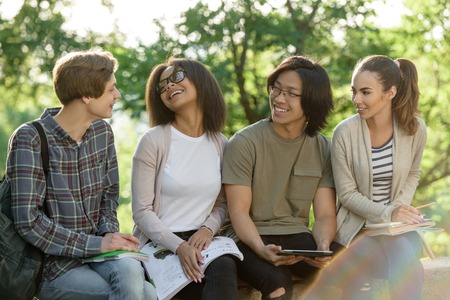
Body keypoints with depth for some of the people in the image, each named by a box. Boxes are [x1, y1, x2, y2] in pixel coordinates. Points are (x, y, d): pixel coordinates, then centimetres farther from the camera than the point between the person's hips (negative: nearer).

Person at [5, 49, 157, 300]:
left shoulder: (102, 132, 6)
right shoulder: (29, 140, -13)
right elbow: (28, 221, -18)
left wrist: (109, 233, -4)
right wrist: (95, 244, -19)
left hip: (96, 251, 5)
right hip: (54, 266, -5)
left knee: (130, 270, -31)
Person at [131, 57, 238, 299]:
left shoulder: (220, 144, 10)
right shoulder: (153, 141, -3)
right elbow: (142, 211, -7)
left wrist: (208, 228, -9)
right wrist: (179, 247, -21)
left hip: (200, 242, 4)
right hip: (159, 244, -3)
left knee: (225, 267, -32)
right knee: (220, 271, -32)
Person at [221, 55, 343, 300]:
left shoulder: (323, 149, 7)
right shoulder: (244, 143, -5)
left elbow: (325, 214, 3)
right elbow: (238, 211, -9)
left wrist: (323, 246, -20)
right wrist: (262, 249, -28)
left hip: (297, 237, 3)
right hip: (249, 238, -3)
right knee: (276, 280, -35)